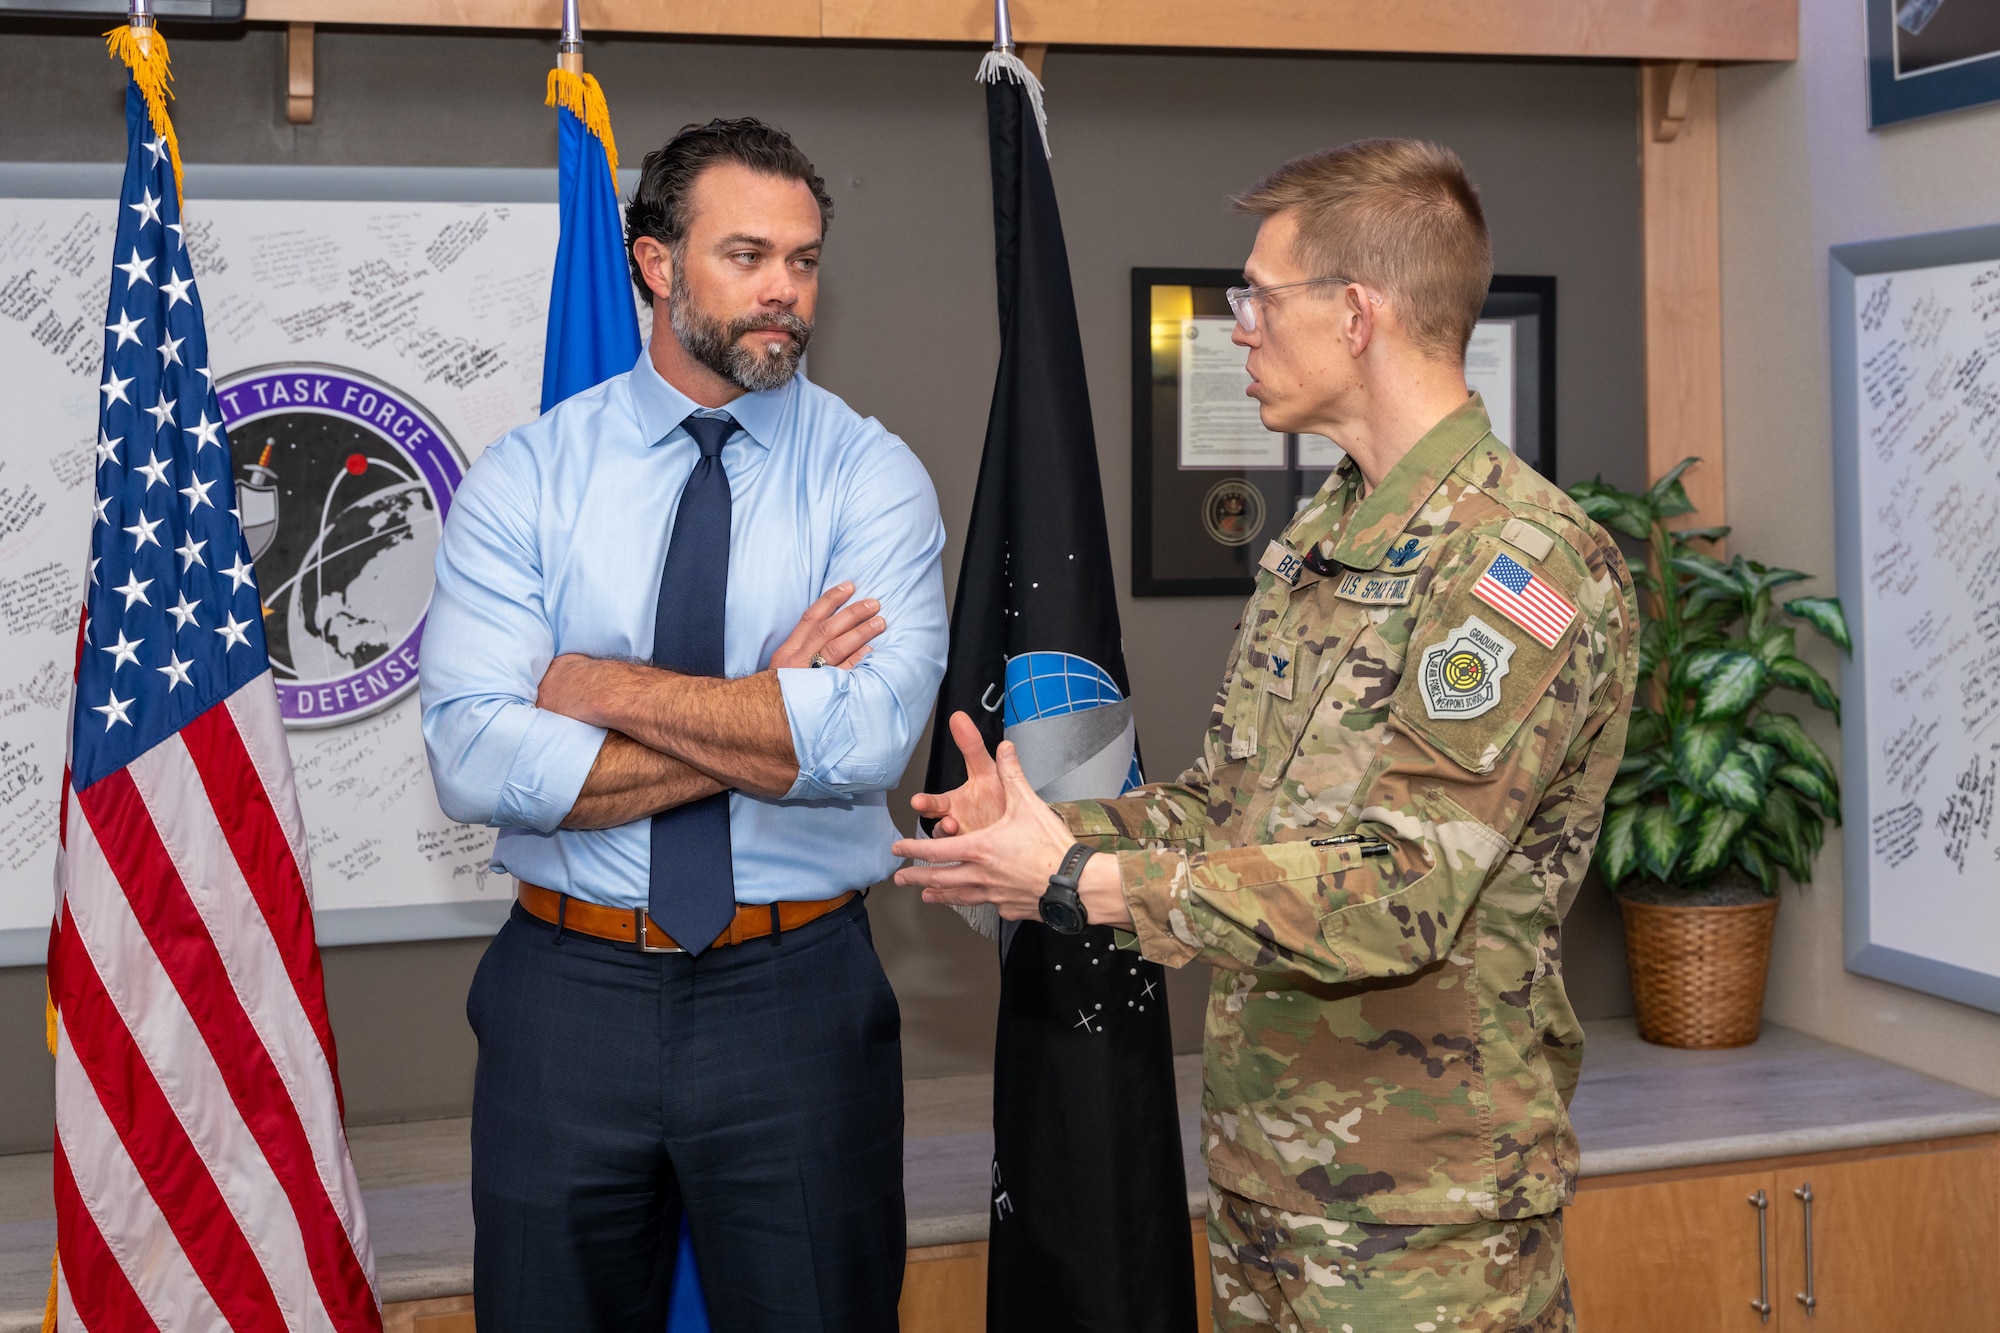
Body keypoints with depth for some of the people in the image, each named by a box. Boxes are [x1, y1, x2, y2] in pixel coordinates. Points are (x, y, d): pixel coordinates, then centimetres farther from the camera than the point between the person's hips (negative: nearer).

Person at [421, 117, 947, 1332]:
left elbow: (868, 737, -20)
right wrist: (764, 724, -15)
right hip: (566, 991, 1)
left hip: (799, 993, -1)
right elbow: (478, 762, -14)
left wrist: (610, 689, -14)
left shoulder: (871, 475, -3)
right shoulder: (524, 477, -2)